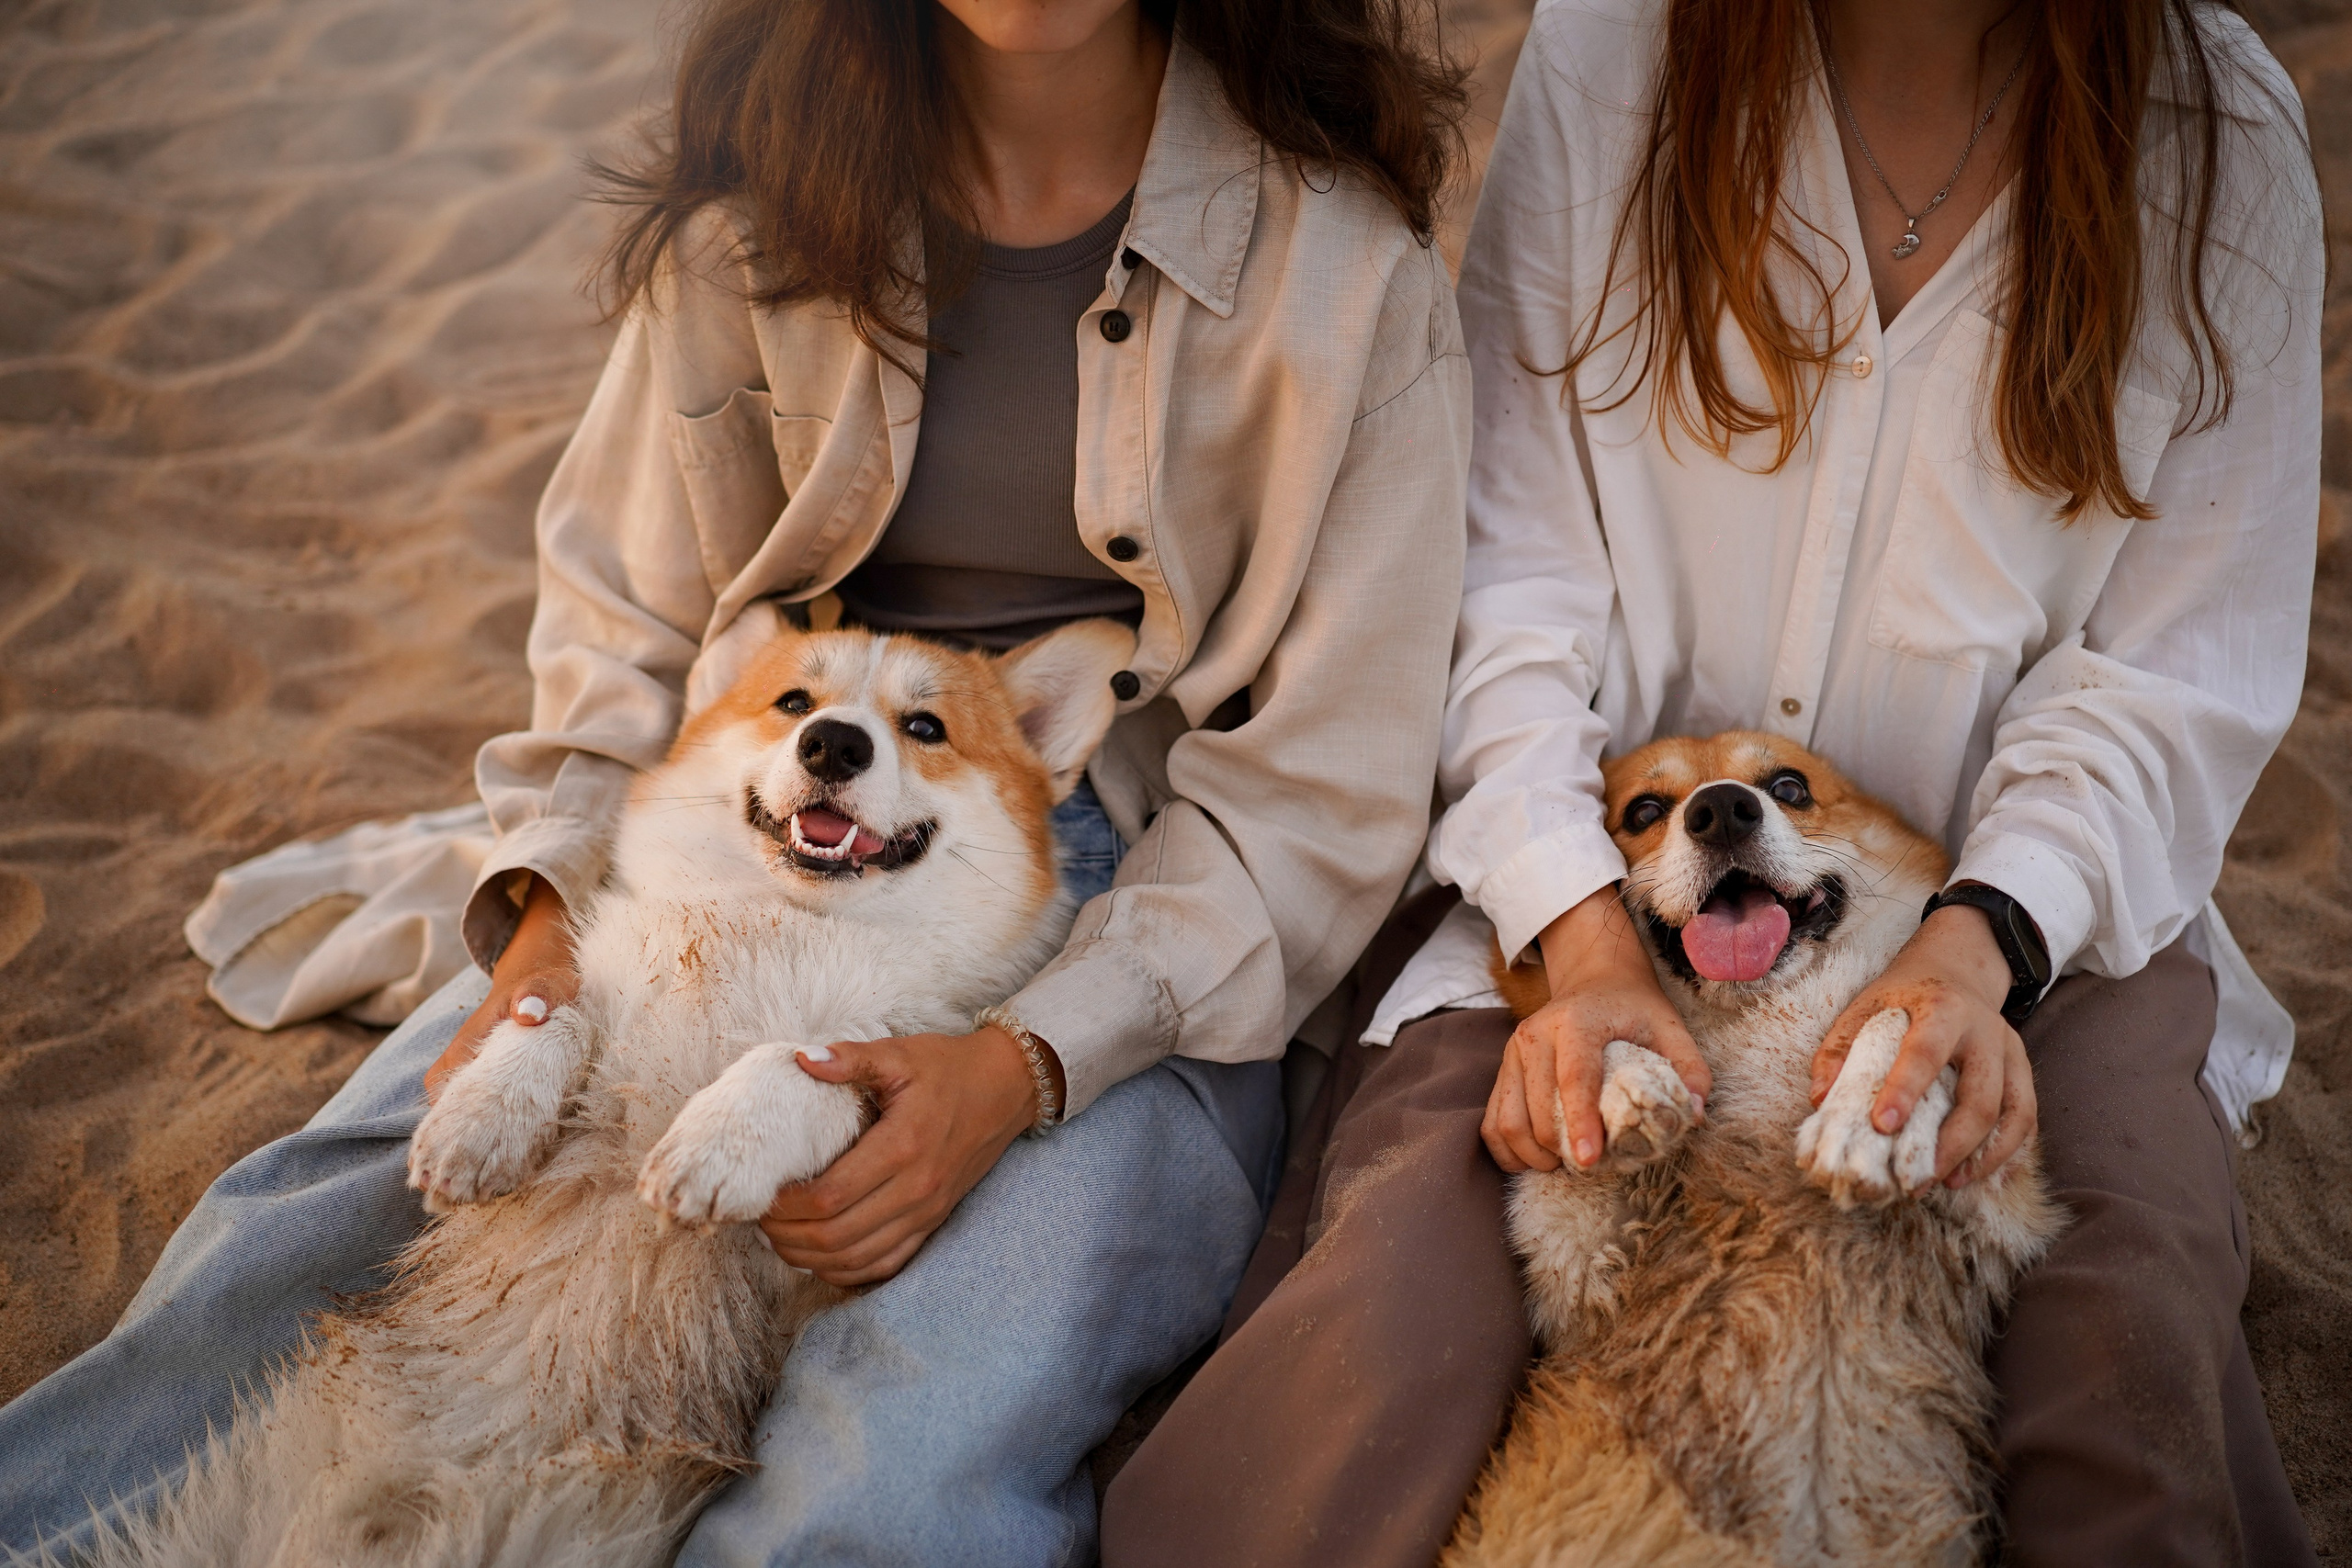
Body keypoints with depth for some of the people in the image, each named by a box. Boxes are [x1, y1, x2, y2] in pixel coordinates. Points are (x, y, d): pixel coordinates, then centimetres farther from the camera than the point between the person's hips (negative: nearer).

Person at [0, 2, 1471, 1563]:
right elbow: (627, 609, 11)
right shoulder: (765, 193, 3)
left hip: (1143, 942, -3)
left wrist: (1025, 1067, -19)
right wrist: (551, 915, -7)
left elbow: (1325, 786, -7)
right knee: (285, 1246, -17)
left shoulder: (1340, 252, -8)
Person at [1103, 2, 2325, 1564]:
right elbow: (1512, 575, -7)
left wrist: (1978, 946, -20)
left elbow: (2176, 674, -2)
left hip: (2029, 899, 1)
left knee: (2135, 1355, -29)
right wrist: (1588, 945, -21)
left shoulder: (2220, 136, -3)